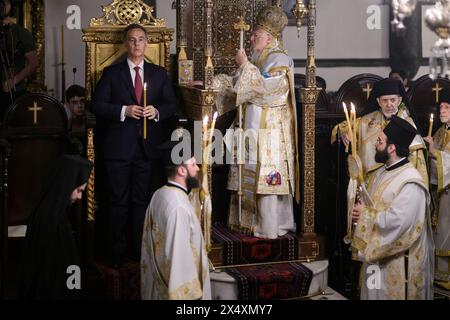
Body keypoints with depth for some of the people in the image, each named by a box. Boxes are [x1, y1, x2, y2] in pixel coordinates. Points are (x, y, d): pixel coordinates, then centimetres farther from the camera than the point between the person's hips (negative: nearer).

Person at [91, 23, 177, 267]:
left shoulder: (159, 73, 11)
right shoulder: (111, 73, 3)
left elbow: (171, 104, 10)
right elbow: (97, 105, -2)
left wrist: (157, 112, -11)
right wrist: (124, 111, -15)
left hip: (147, 147, 2)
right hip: (119, 147, -2)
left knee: (142, 201, 7)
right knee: (118, 201, 2)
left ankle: (139, 251, 16)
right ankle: (116, 254, 8)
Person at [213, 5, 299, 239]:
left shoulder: (280, 60, -10)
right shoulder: (257, 59, 15)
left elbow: (264, 87, -22)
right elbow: (236, 84, 17)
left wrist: (244, 65, -16)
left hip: (268, 131, -9)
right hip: (252, 127, 9)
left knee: (266, 177, -6)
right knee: (250, 175, 10)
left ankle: (269, 228, -1)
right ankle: (250, 221, 17)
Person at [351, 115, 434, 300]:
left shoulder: (410, 182, -22)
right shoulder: (383, 172, 7)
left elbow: (396, 222, -29)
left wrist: (365, 215, -15)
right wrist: (361, 211, -6)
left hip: (398, 259, -9)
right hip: (377, 252, 9)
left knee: (390, 295, 4)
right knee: (374, 294, 17)